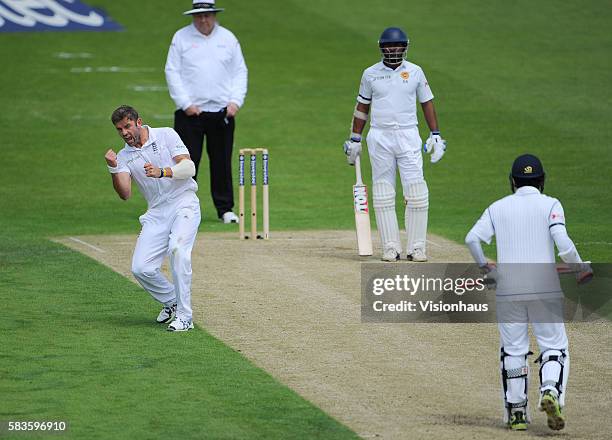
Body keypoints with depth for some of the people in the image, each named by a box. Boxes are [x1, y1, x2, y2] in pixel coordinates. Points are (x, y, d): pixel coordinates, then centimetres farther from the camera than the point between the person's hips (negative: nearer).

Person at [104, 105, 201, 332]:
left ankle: (184, 316, -25)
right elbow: (125, 194, -4)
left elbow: (189, 168, -10)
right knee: (141, 268, -9)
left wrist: (162, 172, -26)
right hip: (156, 214, 5)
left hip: (184, 204, -5)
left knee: (177, 248, -30)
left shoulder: (166, 136, 1)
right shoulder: (124, 156, 10)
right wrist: (113, 168, -19)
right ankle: (171, 301, 19)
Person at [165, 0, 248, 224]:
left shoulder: (228, 38, 9)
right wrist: (185, 104, -8)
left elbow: (240, 72, 11)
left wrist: (235, 101, -3)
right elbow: (172, 72, 0)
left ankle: (225, 208, 12)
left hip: (222, 112, 2)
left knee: (222, 162, 5)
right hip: (190, 112, -2)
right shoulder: (181, 37, 3)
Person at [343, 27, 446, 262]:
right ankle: (390, 248, 5)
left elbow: (427, 102, 10)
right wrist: (355, 139, 11)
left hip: (408, 136, -1)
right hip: (379, 137, 1)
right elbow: (362, 107, 13)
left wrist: (435, 135, 3)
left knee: (416, 193, -7)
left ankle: (416, 248, -2)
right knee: (383, 194, 1)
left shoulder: (415, 72, 5)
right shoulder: (371, 74, 6)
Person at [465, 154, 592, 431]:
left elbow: (472, 238, -1)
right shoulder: (550, 205, 1)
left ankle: (516, 412, 10)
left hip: (508, 291, 2)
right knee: (554, 346, 6)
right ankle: (551, 392, -20)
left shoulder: (498, 208, 9)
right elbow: (562, 241, -13)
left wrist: (484, 266, 14)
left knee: (513, 351, 11)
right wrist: (581, 267, 2)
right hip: (545, 288, -2)